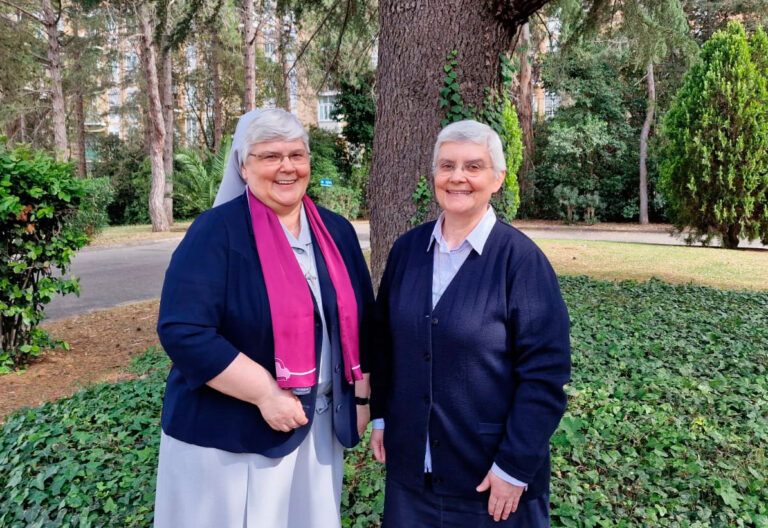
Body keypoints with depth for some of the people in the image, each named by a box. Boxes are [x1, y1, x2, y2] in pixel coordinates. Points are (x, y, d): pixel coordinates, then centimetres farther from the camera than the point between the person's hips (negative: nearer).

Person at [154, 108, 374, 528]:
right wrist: (266, 393, -22)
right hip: (228, 432, -5)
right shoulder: (216, 231, -14)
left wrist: (361, 395, 7)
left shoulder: (336, 231, 4)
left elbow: (360, 318, 11)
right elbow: (183, 332, -21)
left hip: (319, 426, 5)